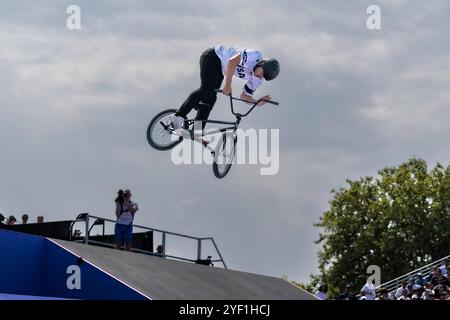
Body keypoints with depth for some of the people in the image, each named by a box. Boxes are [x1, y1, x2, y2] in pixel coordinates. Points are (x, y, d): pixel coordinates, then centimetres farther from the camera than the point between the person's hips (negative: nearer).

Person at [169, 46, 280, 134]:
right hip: (212, 56, -8)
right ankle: (179, 116, -26)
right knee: (207, 89, -24)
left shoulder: (257, 80, -4)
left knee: (210, 98, -2)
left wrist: (258, 102, -15)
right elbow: (232, 61, -36)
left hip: (219, 69, 8)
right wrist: (228, 85, -32)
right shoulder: (255, 56, -28)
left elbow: (244, 96, 2)